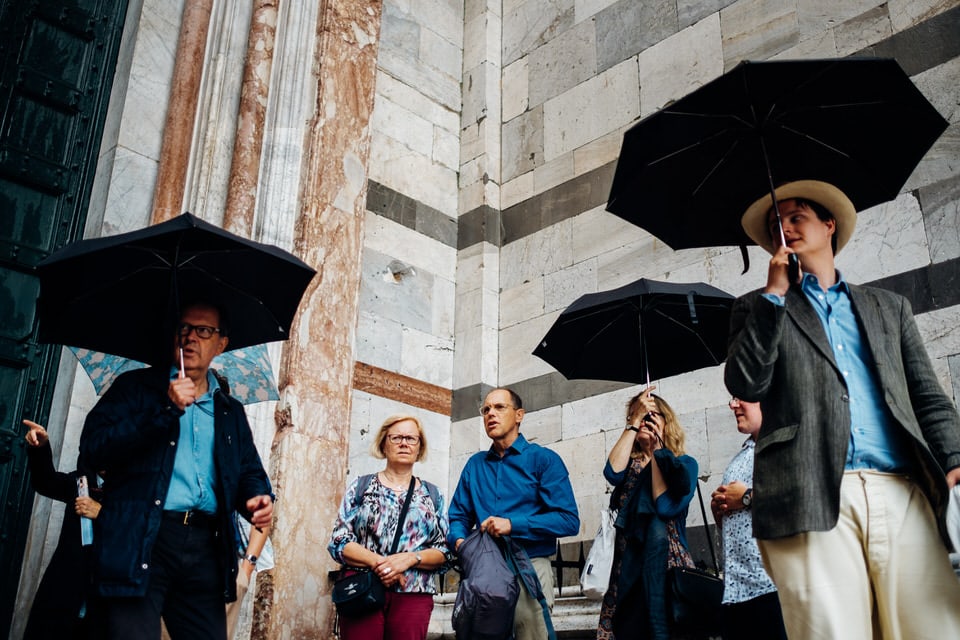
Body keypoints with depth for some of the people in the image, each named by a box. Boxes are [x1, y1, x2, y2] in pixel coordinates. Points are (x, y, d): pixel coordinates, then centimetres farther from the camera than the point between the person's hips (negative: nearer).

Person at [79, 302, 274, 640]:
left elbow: (249, 472, 20)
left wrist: (257, 498, -4)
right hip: (140, 542, -3)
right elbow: (93, 448, -3)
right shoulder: (136, 386, 10)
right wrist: (166, 410, -10)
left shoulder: (231, 412, 21)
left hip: (205, 548, 4)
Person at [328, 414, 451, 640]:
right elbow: (338, 543, 1)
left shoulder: (432, 495, 13)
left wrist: (410, 558, -11)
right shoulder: (360, 487, 9)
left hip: (413, 597, 1)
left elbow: (443, 552, 8)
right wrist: (377, 562, -14)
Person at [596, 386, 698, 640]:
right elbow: (613, 472, -11)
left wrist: (655, 452, -6)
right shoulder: (631, 463, 14)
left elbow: (665, 507, -10)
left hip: (665, 562, -3)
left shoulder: (684, 464, 6)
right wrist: (634, 422, -7)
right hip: (628, 563, 3)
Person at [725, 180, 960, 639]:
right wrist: (775, 292, 4)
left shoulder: (889, 306, 25)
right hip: (813, 500, -2)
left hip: (904, 497, 2)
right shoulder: (759, 307, 19)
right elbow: (745, 385, 2)